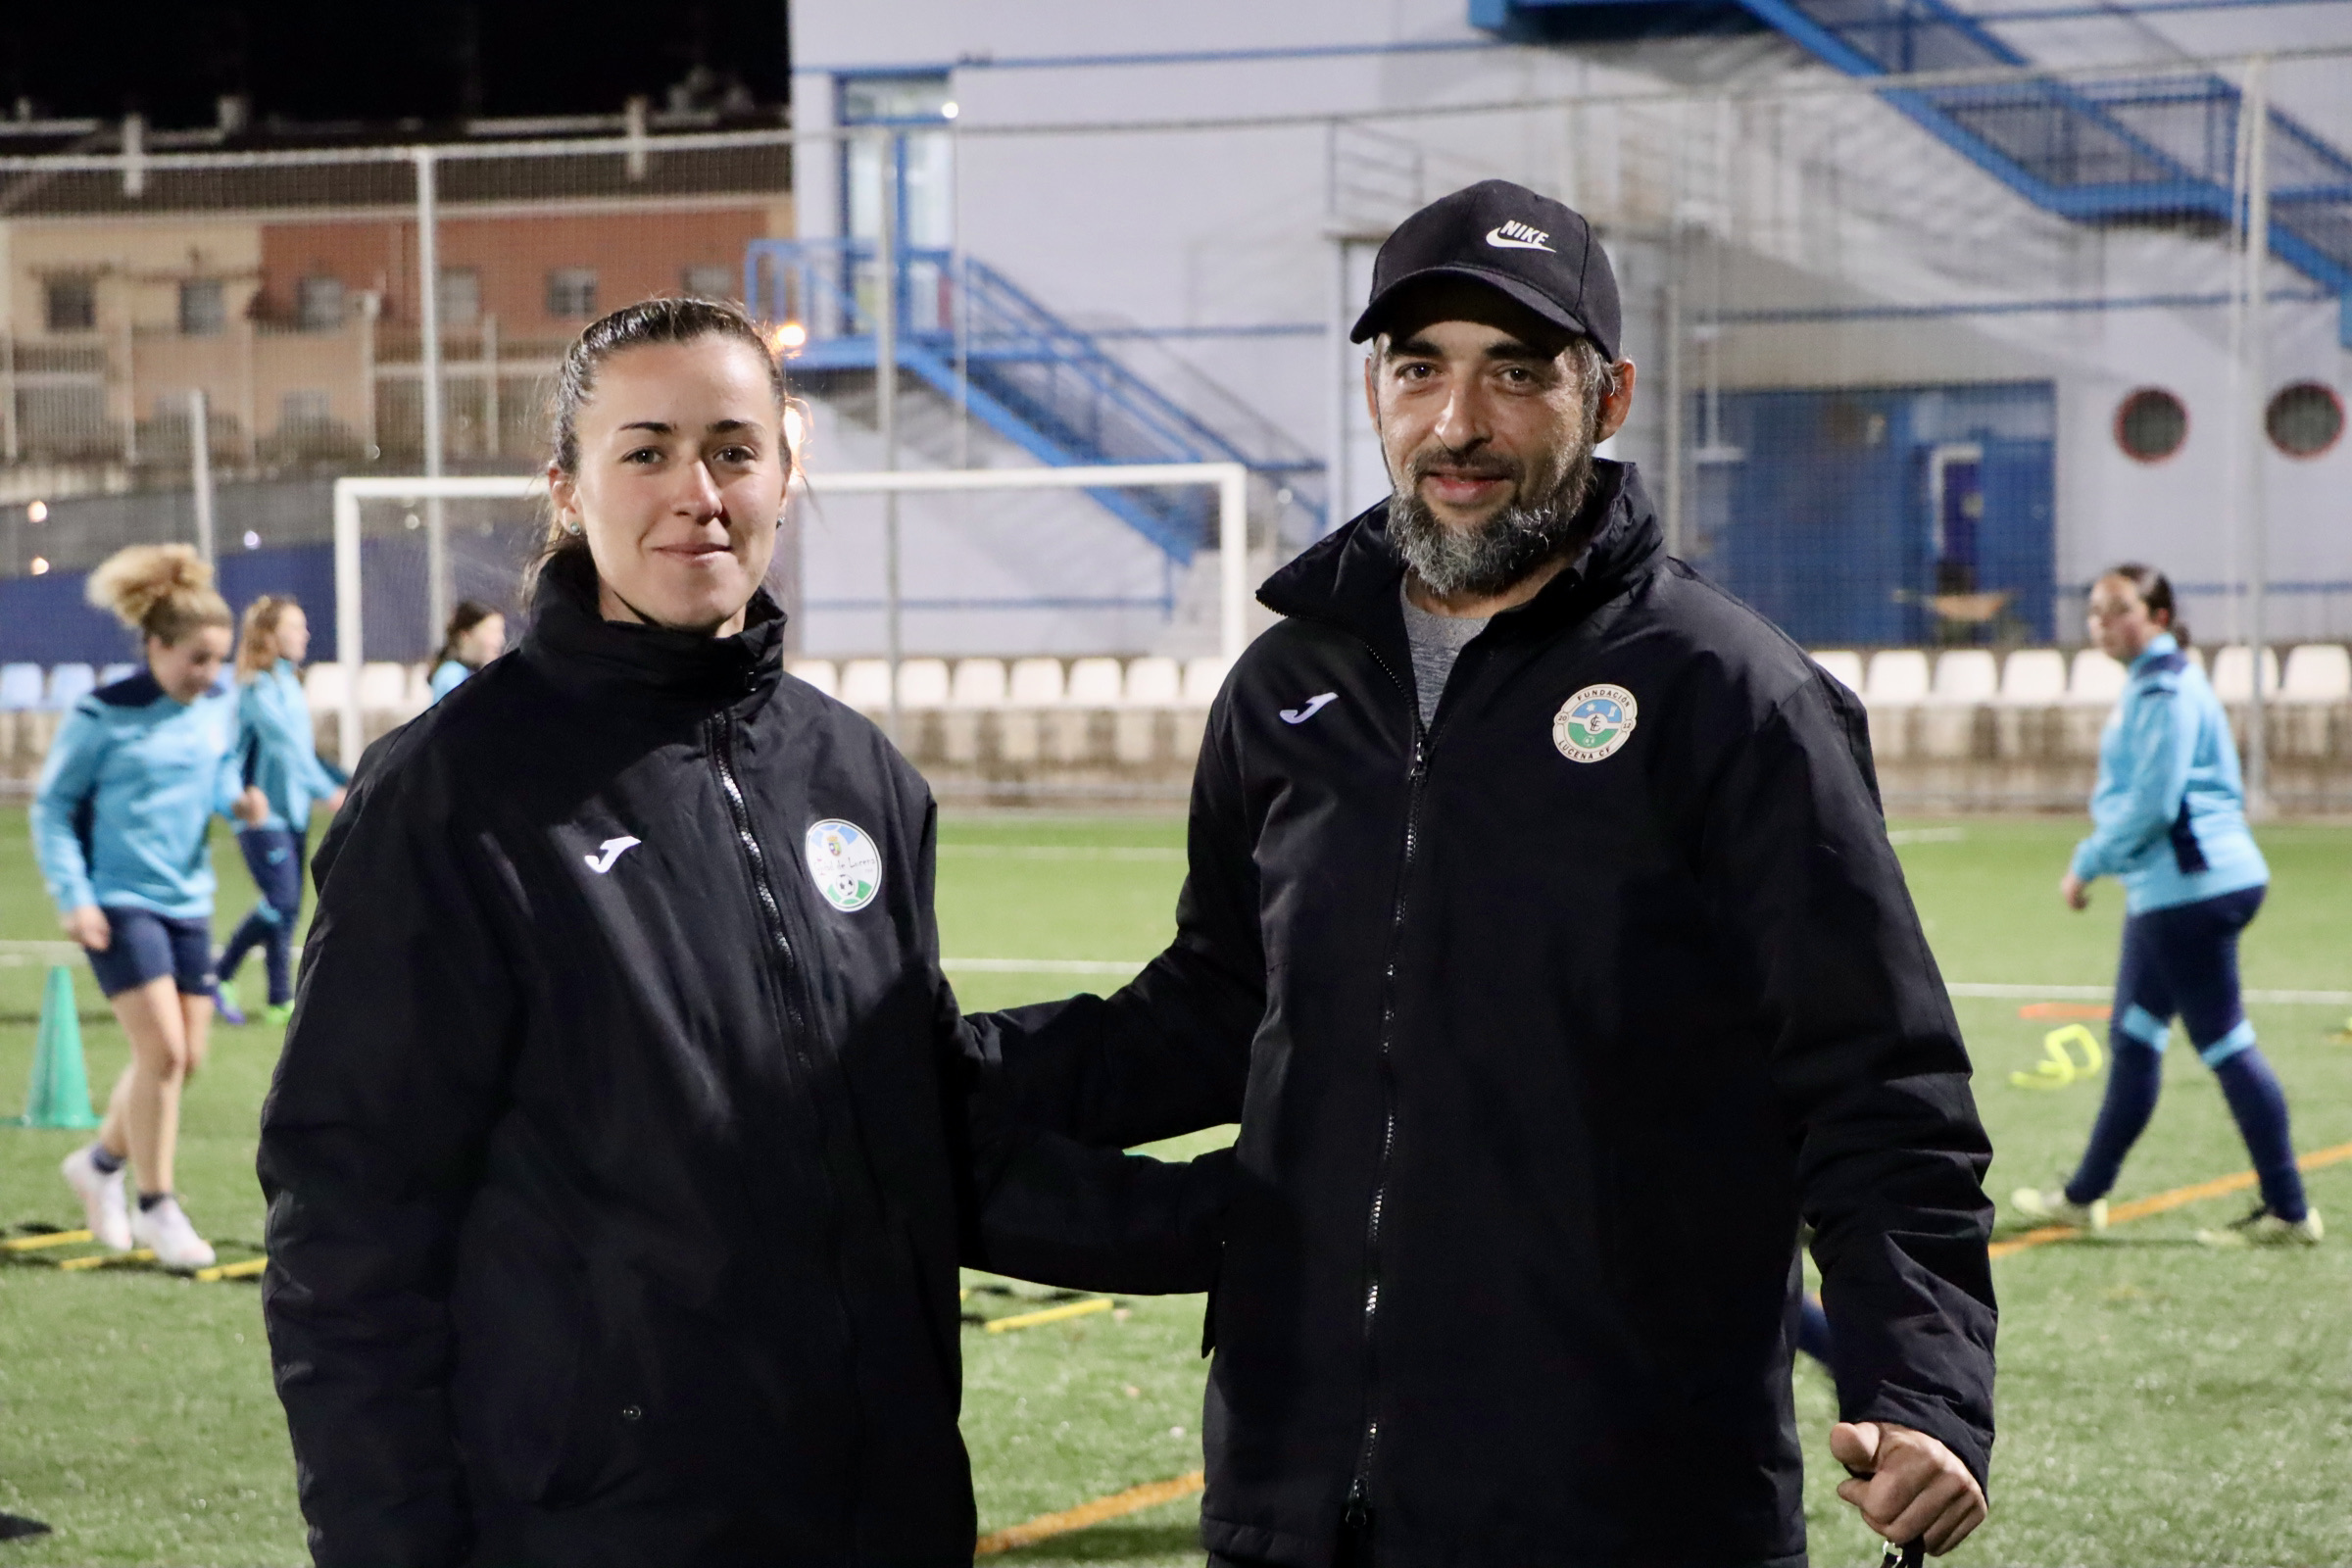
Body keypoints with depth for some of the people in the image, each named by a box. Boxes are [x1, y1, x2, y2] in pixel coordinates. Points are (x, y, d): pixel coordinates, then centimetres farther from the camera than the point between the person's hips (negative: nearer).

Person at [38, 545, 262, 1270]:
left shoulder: (216, 707, 4)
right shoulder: (103, 716, -12)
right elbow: (52, 806, -6)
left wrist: (237, 801, -3)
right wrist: (72, 897, -14)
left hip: (188, 902, 7)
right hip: (120, 903, -6)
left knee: (184, 1058, 9)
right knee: (163, 1050, -14)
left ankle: (101, 1163, 32)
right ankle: (156, 1207, -2)